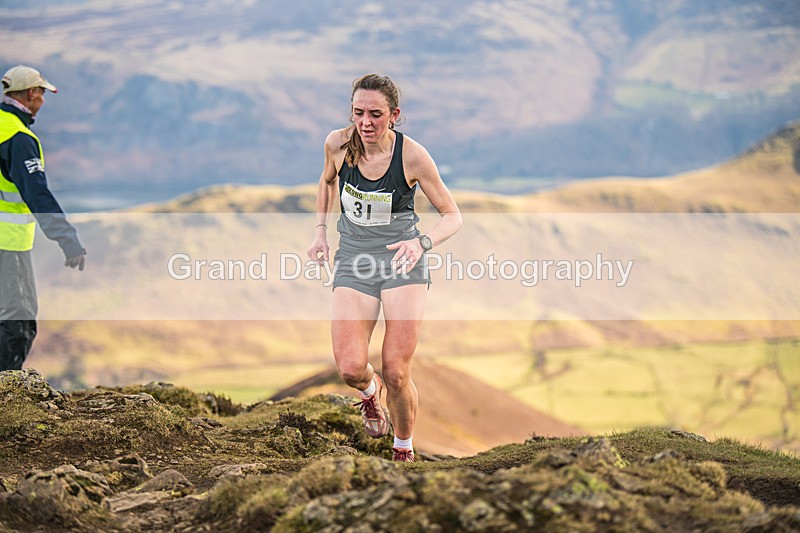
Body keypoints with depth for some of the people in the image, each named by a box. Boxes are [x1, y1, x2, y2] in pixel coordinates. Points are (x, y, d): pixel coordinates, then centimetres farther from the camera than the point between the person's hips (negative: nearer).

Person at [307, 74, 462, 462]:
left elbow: (452, 216, -8)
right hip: (354, 258, 2)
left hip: (402, 260, -2)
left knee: (396, 374, -10)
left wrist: (422, 243, -27)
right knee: (350, 369, -14)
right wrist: (320, 232, 10)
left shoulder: (412, 156, -16)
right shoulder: (338, 144, -8)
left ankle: (404, 451, 18)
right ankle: (369, 390, 25)